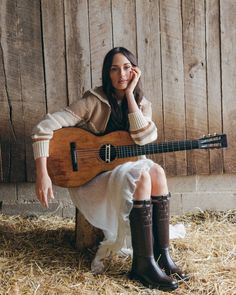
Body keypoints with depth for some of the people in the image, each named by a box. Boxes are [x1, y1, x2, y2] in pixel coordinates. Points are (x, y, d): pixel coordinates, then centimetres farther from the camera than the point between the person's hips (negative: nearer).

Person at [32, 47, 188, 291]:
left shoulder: (142, 105, 5)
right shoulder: (93, 101, -11)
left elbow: (144, 137, -18)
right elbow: (44, 127, -19)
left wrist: (129, 94, -16)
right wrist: (42, 174, -27)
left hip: (124, 171, 5)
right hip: (89, 179, -5)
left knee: (156, 172, -27)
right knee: (142, 175, -31)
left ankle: (162, 255, -20)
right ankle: (143, 264, -27)